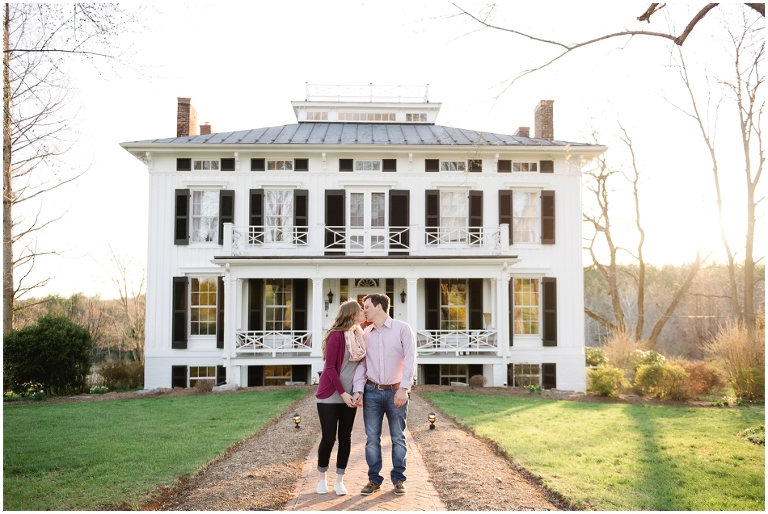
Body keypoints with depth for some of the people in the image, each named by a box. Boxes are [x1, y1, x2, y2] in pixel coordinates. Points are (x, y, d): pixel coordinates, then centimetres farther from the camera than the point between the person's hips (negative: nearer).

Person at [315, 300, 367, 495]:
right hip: (330, 395, -5)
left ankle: (339, 480, 16)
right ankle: (322, 478, 18)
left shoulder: (360, 336, 3)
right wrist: (342, 393, -16)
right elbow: (330, 367, -15)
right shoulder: (336, 335, -15)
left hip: (349, 395, 6)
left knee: (345, 437, 7)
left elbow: (361, 364, 8)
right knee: (328, 438, -3)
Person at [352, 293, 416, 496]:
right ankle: (374, 479, 16)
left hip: (395, 391, -3)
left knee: (398, 438, 6)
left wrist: (403, 388, -19)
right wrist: (358, 390, -7)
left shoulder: (402, 329, -4)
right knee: (372, 438, 6)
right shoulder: (365, 334, 8)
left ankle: (398, 479, 17)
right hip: (372, 392, 3)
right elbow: (361, 363, 5)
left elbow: (410, 359, -11)